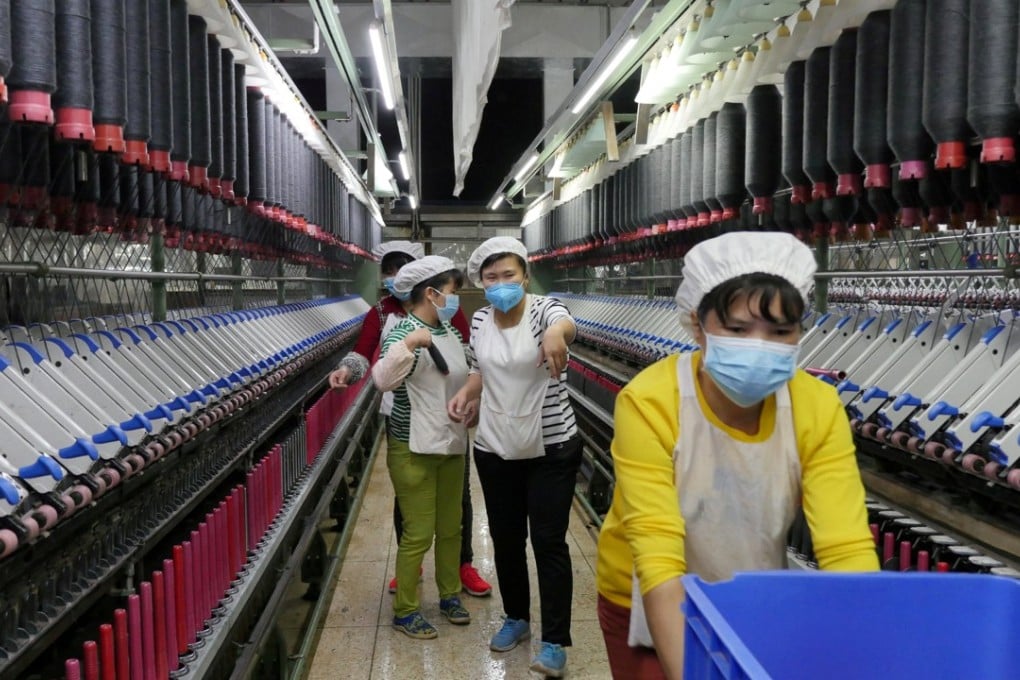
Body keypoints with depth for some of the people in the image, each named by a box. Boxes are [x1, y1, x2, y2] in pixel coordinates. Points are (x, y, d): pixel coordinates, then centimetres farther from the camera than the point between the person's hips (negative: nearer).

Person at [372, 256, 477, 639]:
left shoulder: (448, 330, 8)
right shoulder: (404, 332, -16)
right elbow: (382, 380, -32)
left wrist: (473, 401, 10)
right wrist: (408, 344, -40)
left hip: (451, 445, 8)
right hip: (413, 450, -7)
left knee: (450, 528, 17)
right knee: (418, 534, 1)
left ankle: (450, 596, 35)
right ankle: (405, 611, 17)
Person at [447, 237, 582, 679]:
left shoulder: (543, 309, -15)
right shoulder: (479, 319, 0)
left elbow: (566, 326, -39)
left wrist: (556, 333, -63)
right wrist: (465, 393, -4)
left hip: (551, 449, -5)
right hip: (495, 449, 5)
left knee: (548, 541, 1)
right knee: (505, 538, 16)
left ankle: (554, 641, 13)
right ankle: (516, 618, 36)